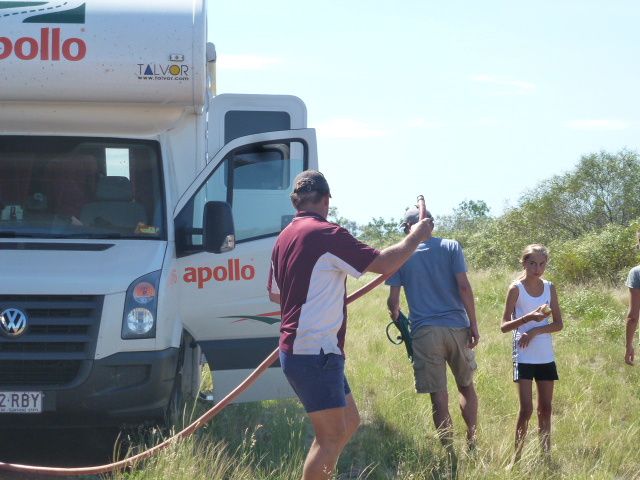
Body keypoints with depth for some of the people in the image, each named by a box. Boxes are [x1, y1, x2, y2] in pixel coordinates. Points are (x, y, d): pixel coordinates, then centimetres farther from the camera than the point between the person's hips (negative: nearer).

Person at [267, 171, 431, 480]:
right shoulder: (326, 234, -16)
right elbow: (384, 264, -16)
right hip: (315, 352, -10)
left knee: (349, 422, 18)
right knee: (331, 436, -6)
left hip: (296, 348, 10)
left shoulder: (285, 238, 12)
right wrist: (416, 236, 0)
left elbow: (274, 294, 25)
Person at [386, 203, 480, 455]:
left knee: (439, 396, 2)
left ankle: (450, 455, 3)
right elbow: (464, 286, -5)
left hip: (424, 331, -1)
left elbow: (393, 300, 3)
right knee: (466, 386, 19)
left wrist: (395, 315, 26)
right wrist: (473, 325, 0)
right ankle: (472, 440, 14)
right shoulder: (450, 247, 4)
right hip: (457, 328, 1)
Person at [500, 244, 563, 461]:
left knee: (545, 408, 7)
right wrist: (528, 318, -24)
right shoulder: (516, 289, -6)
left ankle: (546, 453, 13)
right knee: (526, 409, -9)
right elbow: (504, 326, -8)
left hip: (546, 356, 4)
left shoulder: (549, 288, 6)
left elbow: (558, 324, 2)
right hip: (524, 356, -4)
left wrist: (535, 331, -13)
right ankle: (517, 457, -1)